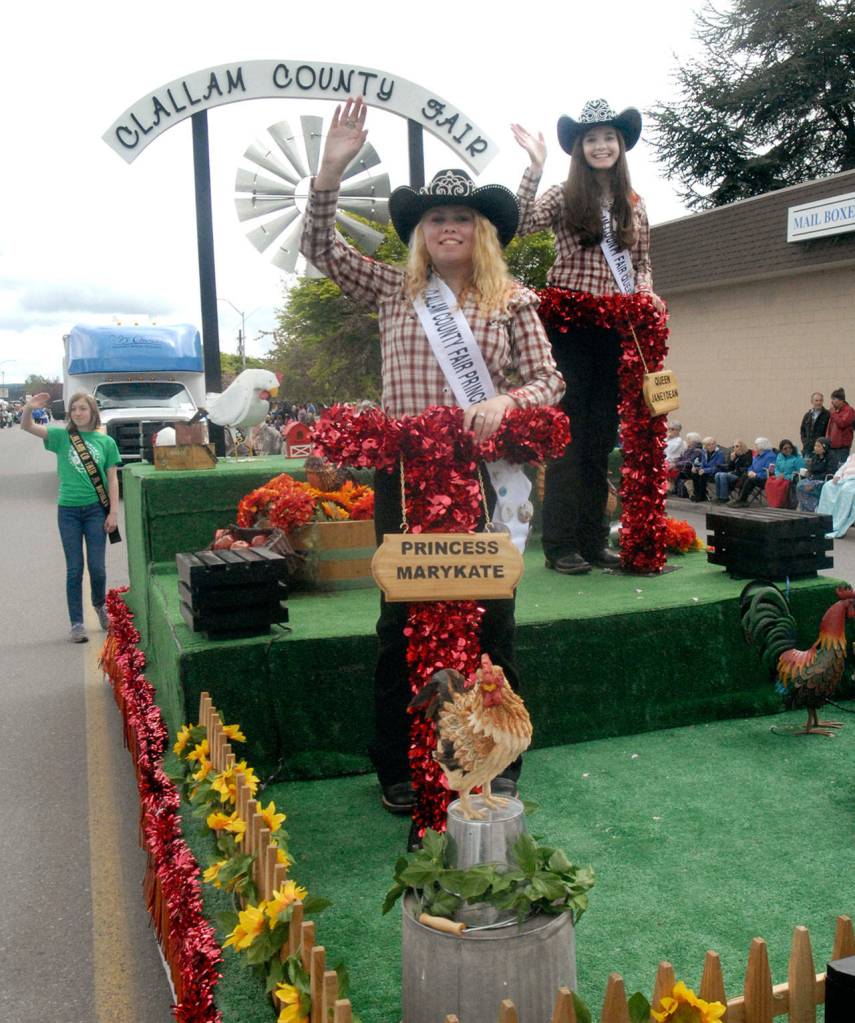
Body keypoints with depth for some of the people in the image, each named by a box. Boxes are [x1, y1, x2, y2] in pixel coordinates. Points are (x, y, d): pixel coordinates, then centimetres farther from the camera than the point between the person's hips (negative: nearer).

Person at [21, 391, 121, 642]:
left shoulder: (106, 442, 2)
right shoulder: (62, 436, 3)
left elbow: (112, 480, 3)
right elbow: (27, 427, -8)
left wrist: (113, 513, -3)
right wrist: (29, 408, -29)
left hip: (96, 509, 0)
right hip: (68, 510, 0)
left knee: (97, 567, 1)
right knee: (74, 569, 4)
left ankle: (99, 604, 31)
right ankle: (77, 623, 10)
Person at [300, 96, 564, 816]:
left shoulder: (513, 301, 6)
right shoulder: (394, 289, 9)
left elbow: (549, 382, 3)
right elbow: (321, 249, 7)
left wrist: (504, 402, -18)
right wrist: (332, 169, -5)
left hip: (484, 475, -1)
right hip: (404, 478, 1)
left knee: (490, 621, 5)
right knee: (401, 623, 7)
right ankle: (398, 770, 21)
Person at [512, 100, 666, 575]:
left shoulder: (633, 203, 14)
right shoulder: (564, 196, 0)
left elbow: (642, 260, 19)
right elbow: (522, 223, -17)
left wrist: (644, 289, -1)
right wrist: (535, 165, -22)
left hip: (613, 329, 5)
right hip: (570, 325, -5)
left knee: (601, 438, 8)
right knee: (568, 436, -5)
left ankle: (593, 540, 16)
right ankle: (560, 545, 0)